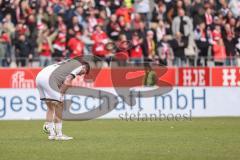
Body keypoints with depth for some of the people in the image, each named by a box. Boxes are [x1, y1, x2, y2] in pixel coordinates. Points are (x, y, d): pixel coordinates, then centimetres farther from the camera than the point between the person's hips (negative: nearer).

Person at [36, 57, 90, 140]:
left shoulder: (70, 62, 31)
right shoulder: (79, 66, 6)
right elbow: (67, 82, -7)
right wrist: (61, 94, 0)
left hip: (39, 76, 9)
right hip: (48, 78, -9)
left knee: (50, 106, 16)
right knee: (59, 104, -1)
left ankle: (52, 133, 16)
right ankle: (59, 134, 1)